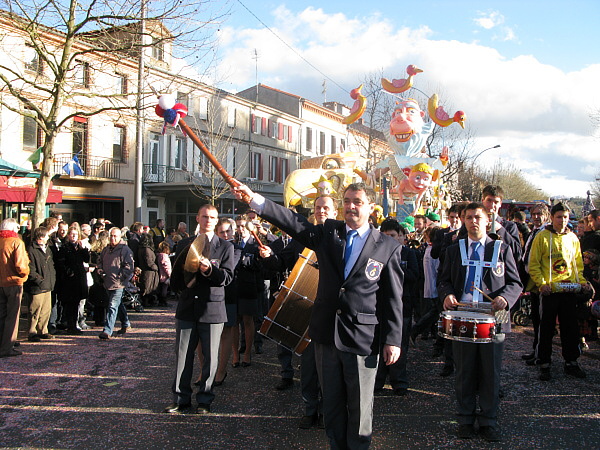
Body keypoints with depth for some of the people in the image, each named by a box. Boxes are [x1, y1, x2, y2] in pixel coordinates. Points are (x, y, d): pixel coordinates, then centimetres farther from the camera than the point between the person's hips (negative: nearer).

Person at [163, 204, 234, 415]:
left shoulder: (225, 246, 3)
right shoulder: (186, 244, 13)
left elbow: (227, 277, -6)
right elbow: (177, 273, 15)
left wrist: (209, 269, -22)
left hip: (212, 308, -2)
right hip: (187, 308, 3)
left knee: (210, 357, 3)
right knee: (183, 356, 5)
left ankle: (204, 400, 16)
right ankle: (181, 399, 16)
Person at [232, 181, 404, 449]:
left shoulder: (388, 247, -1)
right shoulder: (327, 233, 5)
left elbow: (393, 298, -2)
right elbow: (293, 222, -9)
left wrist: (393, 340, -5)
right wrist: (254, 200, -21)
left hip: (363, 339, -3)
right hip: (326, 334, 3)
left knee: (360, 407, 8)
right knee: (332, 403, 15)